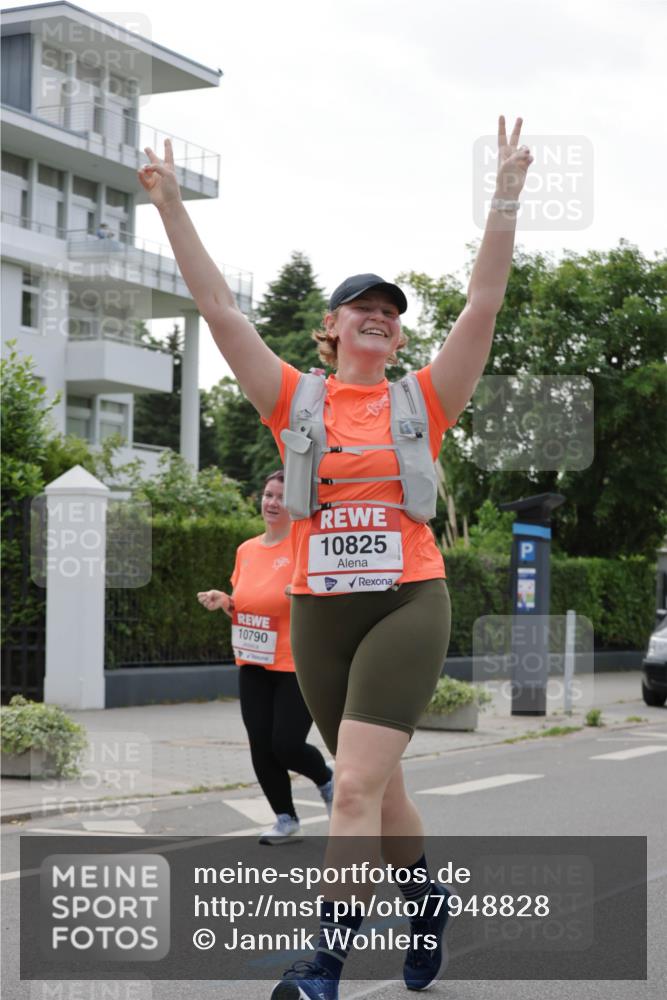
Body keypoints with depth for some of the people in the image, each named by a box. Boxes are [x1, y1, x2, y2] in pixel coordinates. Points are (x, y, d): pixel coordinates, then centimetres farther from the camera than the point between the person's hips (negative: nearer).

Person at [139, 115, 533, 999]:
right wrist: (171, 207, -4)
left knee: (356, 786, -15)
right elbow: (220, 310, 0)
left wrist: (507, 196, -10)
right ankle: (429, 899, 40)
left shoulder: (423, 401, 3)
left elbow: (484, 303, -4)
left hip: (407, 603, -3)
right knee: (375, 785, 16)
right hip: (318, 611, 3)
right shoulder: (296, 401, 5)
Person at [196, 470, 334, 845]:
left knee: (286, 746, -8)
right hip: (254, 665, 6)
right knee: (261, 747, 2)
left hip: (298, 665, -6)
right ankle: (286, 820, 19)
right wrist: (223, 601, 1)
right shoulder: (246, 550, 9)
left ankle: (327, 779, 24)